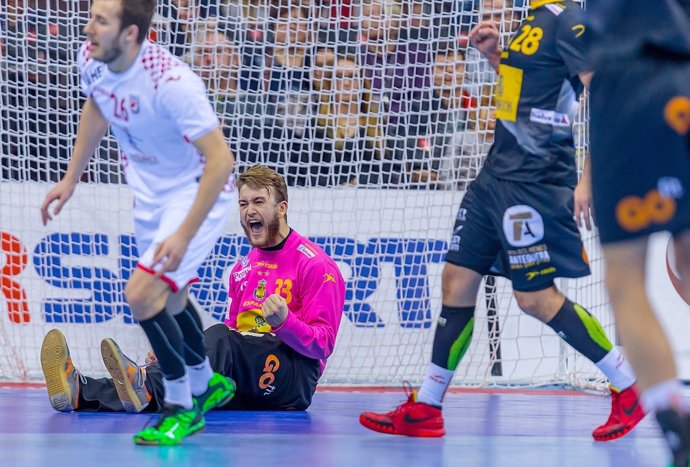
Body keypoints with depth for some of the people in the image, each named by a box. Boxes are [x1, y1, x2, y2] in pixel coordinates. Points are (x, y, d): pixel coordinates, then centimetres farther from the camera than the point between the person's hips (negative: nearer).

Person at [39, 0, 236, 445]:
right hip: (150, 190, 8)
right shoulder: (91, 59, -13)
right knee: (168, 298, 21)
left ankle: (181, 408, 1)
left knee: (143, 294, -19)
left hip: (198, 192, -8)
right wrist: (71, 179, 13)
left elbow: (220, 159, -32)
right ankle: (208, 384, 46)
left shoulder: (172, 82, -35)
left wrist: (185, 234, -33)